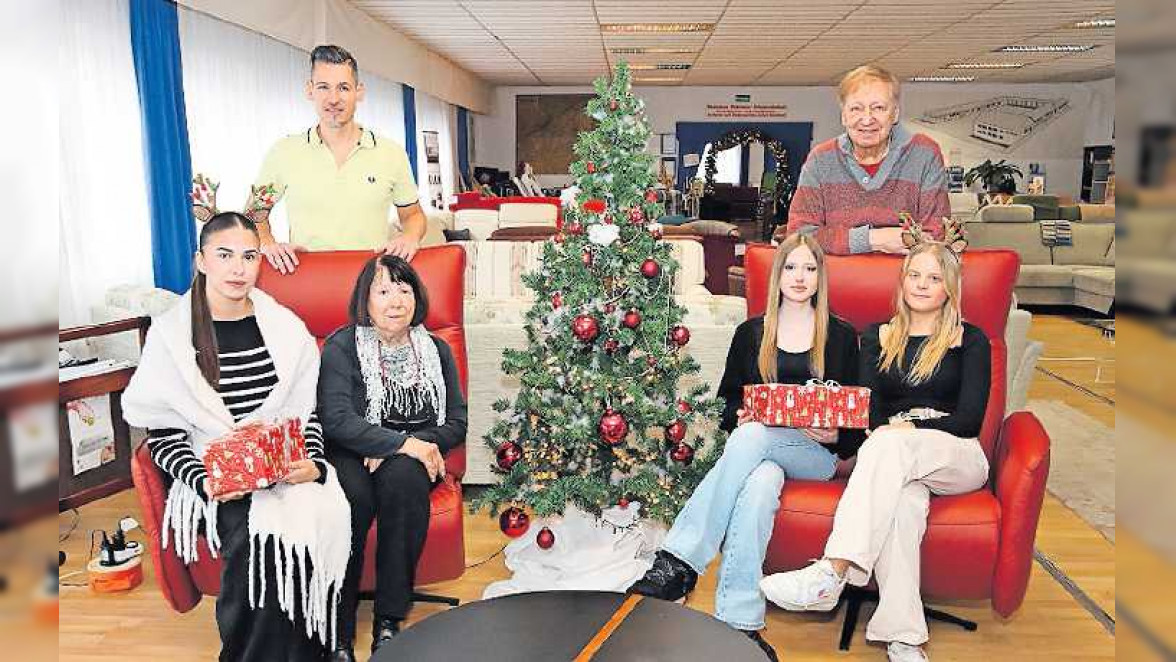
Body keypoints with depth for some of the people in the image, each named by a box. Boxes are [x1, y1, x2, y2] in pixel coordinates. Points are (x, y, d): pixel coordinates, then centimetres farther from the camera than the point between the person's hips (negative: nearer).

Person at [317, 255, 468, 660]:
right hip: (352, 454, -2)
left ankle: (389, 620, -25)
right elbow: (336, 420, -13)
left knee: (401, 478, -34)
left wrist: (414, 446, -10)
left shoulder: (436, 350, 11)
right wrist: (401, 442, -20)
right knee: (354, 495, -35)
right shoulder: (341, 347, 0)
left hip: (412, 458, 2)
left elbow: (457, 424, 7)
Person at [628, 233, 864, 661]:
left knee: (753, 436, -36)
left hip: (816, 454, -2)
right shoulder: (751, 334, 16)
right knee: (760, 484, -37)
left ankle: (679, 560, -39)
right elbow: (730, 402, 17)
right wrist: (738, 417, -6)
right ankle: (740, 623, -40)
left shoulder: (841, 337, 11)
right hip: (756, 449, 2)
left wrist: (835, 436, -10)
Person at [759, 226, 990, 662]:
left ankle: (831, 575, -48)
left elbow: (969, 420, 1)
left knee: (890, 444, -36)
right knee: (902, 499, -37)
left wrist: (911, 426, -14)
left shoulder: (970, 340, 11)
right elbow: (869, 412, 8)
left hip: (958, 459, -1)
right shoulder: (877, 338, 18)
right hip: (896, 461, 2)